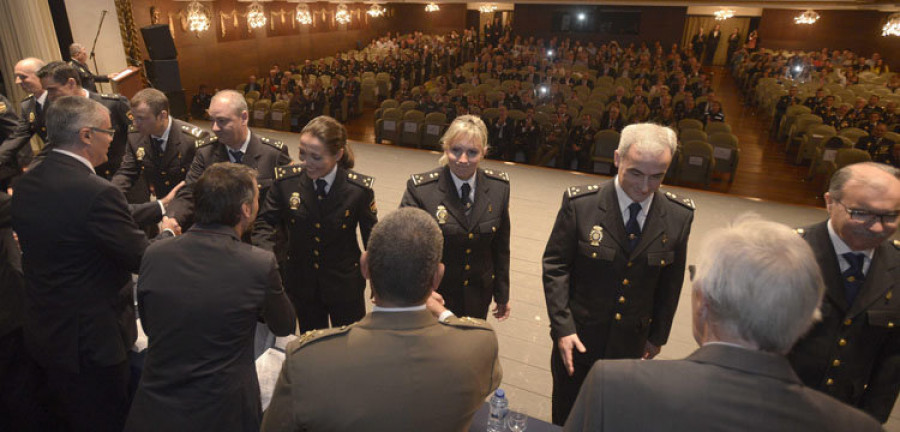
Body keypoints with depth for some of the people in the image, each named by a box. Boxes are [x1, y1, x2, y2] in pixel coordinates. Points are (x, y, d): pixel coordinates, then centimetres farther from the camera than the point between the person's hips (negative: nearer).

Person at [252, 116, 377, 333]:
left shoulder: (359, 189, -18)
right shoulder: (286, 180, -13)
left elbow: (373, 240, -8)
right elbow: (265, 222, -1)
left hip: (344, 286, -2)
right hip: (301, 283, 2)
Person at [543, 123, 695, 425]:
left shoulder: (679, 215, -9)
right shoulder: (580, 204, -18)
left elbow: (671, 281, 1)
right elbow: (555, 266, -12)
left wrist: (658, 335, 9)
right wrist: (562, 327, -16)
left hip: (630, 342, 2)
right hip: (577, 336, -2)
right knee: (565, 416, 20)